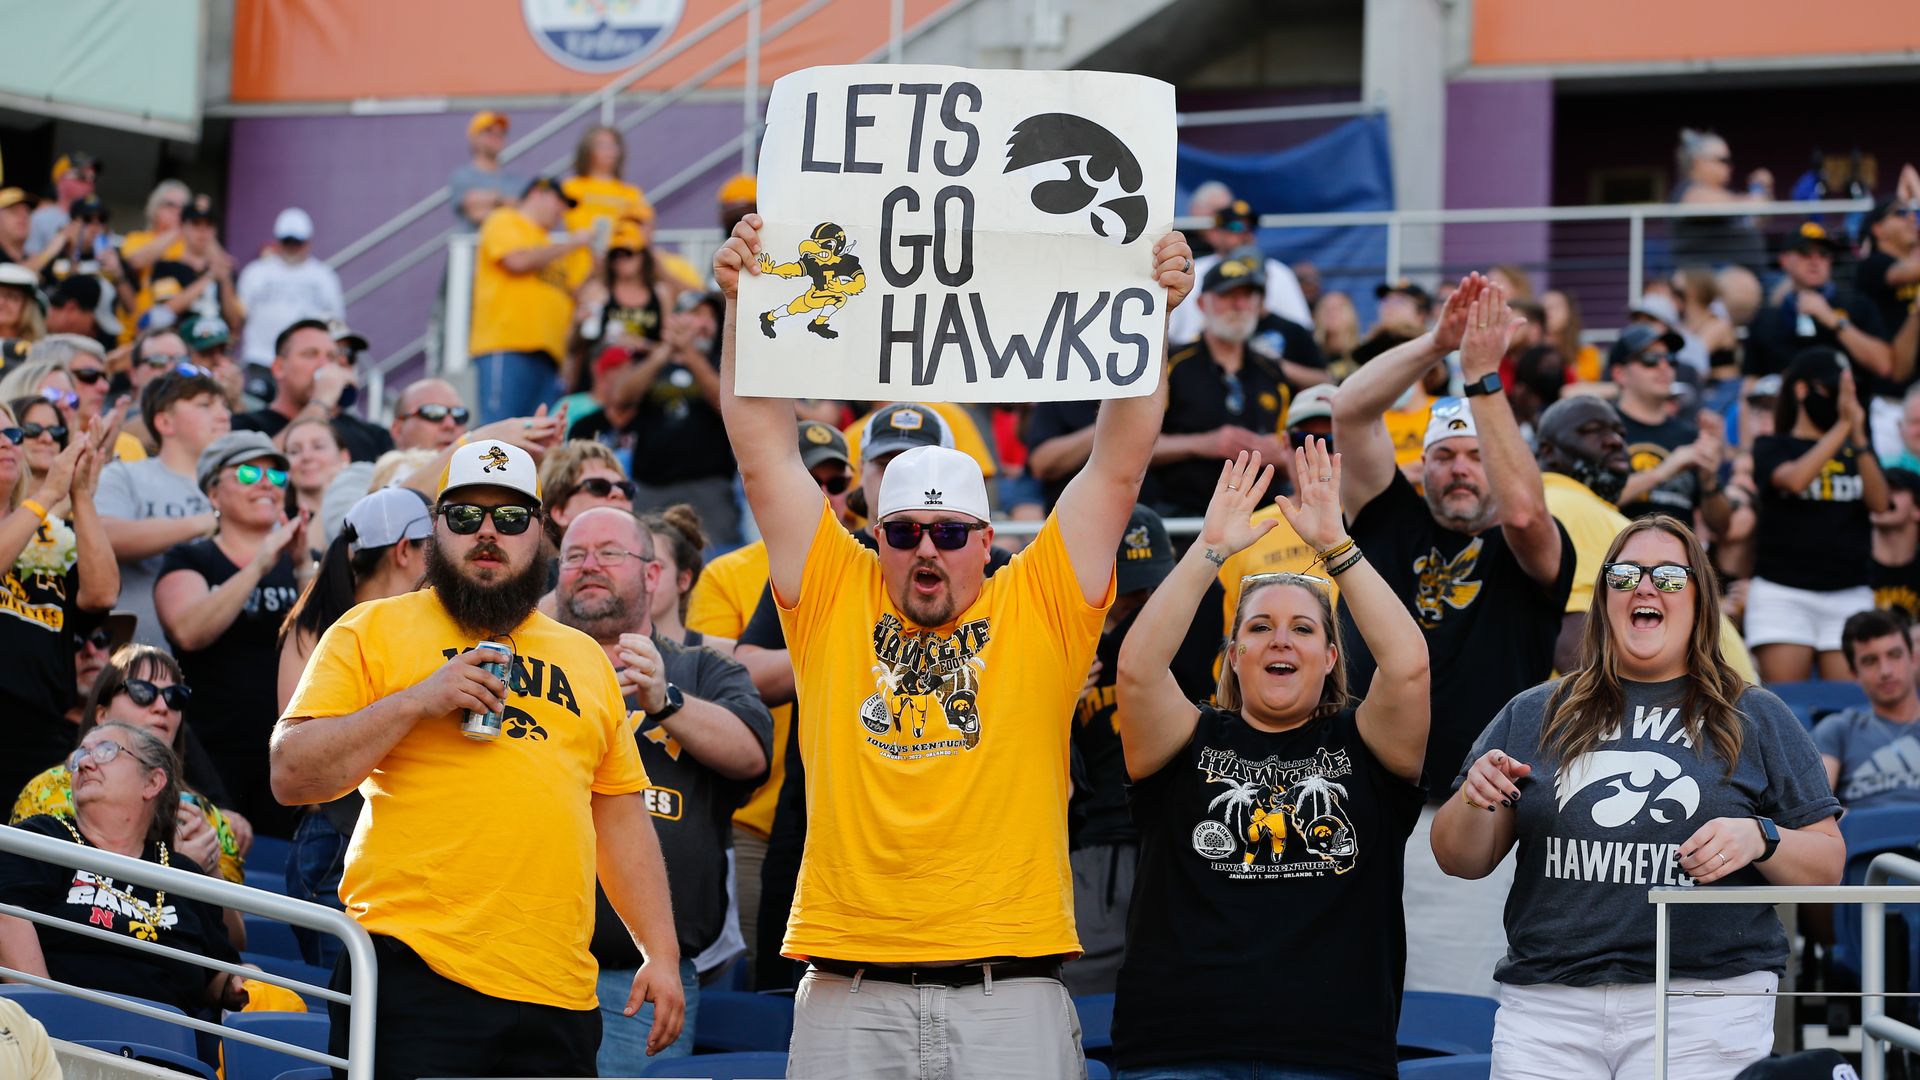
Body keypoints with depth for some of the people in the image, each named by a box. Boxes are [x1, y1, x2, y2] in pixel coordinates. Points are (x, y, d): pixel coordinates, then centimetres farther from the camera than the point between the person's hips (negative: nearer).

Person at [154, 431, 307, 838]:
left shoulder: (301, 563, 14)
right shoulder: (189, 560, 6)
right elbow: (189, 632, -15)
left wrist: (304, 567, -17)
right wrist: (261, 565, -20)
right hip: (212, 754, -2)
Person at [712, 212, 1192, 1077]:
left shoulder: (1039, 608, 8)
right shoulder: (834, 600, 10)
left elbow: (1118, 464, 5)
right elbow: (764, 453, 8)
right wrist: (743, 304, 2)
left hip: (1010, 992, -1)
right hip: (851, 994, 1)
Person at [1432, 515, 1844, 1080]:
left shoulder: (1756, 719, 9)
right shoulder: (1534, 715, 13)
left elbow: (1828, 867, 6)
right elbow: (1461, 861, 12)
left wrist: (1759, 837, -14)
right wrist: (1474, 800, -9)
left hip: (1703, 1008, -1)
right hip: (1545, 1007, 2)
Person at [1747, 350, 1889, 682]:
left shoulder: (1855, 451, 17)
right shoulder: (1772, 448, 6)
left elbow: (1879, 502, -2)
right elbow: (1796, 479, -16)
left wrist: (1858, 436, -13)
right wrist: (1842, 425, -18)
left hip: (1850, 595, 3)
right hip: (1783, 594, -3)